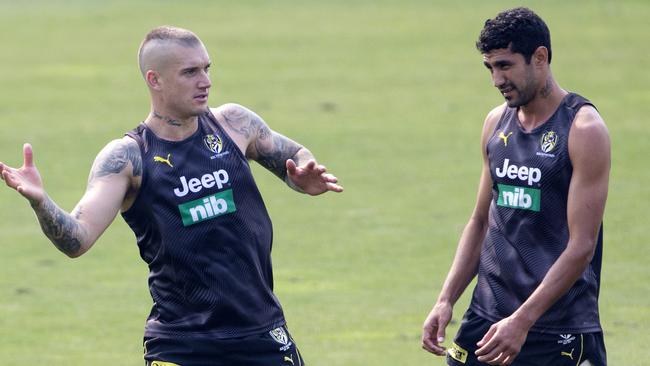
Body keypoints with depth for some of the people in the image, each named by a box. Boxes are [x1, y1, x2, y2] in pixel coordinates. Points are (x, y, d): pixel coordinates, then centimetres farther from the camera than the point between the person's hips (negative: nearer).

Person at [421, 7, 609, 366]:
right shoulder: (497, 123, 11)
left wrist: (522, 321, -20)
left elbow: (582, 246, -15)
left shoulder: (583, 130, -10)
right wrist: (446, 300, 6)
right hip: (486, 317, 6)